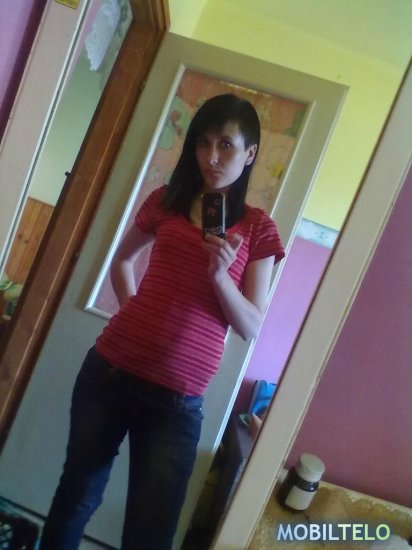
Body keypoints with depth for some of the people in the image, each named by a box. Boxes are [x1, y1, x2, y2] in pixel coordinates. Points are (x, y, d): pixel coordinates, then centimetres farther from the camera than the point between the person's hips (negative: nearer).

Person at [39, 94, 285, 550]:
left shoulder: (258, 229, -1)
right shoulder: (166, 201, 5)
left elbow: (252, 327, -3)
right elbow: (121, 259, 21)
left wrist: (220, 274, -19)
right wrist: (129, 307, 6)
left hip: (176, 399, -2)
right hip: (109, 370, 3)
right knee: (77, 496, 20)